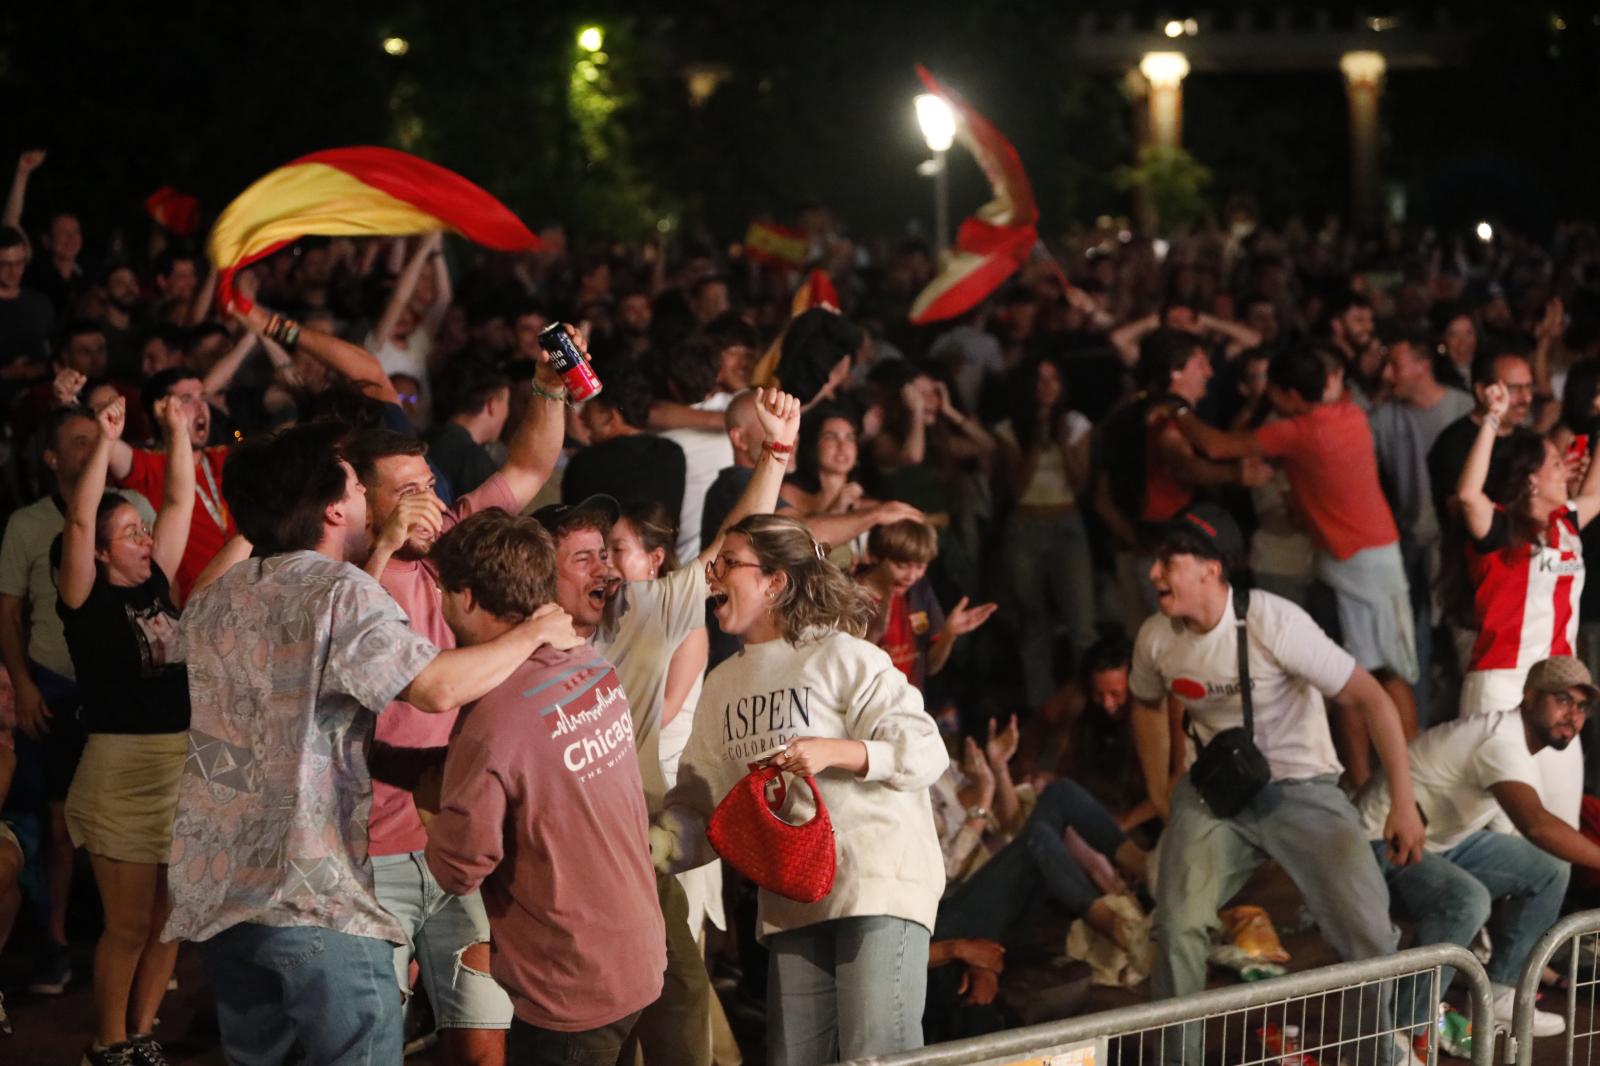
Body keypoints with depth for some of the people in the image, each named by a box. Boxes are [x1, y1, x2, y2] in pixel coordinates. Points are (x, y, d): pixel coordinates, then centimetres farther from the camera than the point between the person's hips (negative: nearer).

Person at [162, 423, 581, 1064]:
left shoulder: (212, 601, 12)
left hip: (212, 887, 8)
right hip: (313, 894, -8)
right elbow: (438, 687, -22)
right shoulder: (338, 591, -12)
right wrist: (536, 634, -8)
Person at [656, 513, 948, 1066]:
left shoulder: (844, 657, -6)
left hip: (880, 881, -7)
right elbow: (701, 800, 13)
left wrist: (832, 752, -23)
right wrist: (659, 843, -6)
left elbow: (926, 752, -10)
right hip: (791, 896, 7)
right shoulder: (722, 684, 14)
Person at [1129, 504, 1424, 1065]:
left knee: (1370, 934, -9)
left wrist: (1404, 803, -20)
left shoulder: (1273, 623, -23)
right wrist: (1159, 790, 16)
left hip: (1302, 789, -3)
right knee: (1177, 928, -11)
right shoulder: (1155, 639, -7)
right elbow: (1147, 704, 19)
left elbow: (1372, 698, -19)